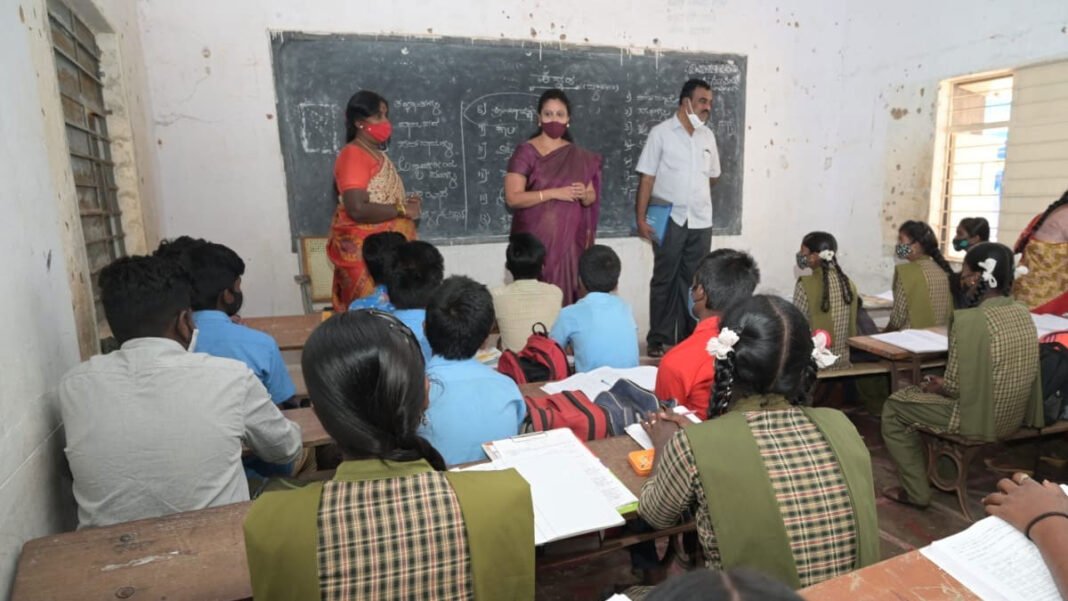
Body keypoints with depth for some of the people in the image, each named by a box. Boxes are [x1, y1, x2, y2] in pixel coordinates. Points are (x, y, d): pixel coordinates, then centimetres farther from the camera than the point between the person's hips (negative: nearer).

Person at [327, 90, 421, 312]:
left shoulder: (378, 154, 14)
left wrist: (405, 204, 3)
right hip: (362, 249, -9)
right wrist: (402, 210, -16)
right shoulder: (353, 155, -15)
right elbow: (358, 209, -26)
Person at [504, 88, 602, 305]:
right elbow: (512, 198, -12)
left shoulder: (579, 156, 10)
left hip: (569, 240, 4)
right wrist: (554, 193, -17)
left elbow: (592, 198, 14)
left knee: (566, 295, 2)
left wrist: (584, 194, -10)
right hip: (535, 240, -3)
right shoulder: (526, 152, -3)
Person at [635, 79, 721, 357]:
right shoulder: (661, 133, -3)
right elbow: (647, 178, -7)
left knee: (693, 281, 8)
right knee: (664, 281, 2)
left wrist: (693, 193, 10)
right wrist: (640, 218, -12)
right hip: (669, 220, -4)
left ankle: (690, 338, 18)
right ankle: (658, 340, 11)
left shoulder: (708, 136, 12)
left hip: (701, 221, 5)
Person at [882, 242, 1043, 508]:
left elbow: (956, 386, -22)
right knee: (921, 392, 27)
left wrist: (938, 386, -1)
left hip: (979, 419, -8)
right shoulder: (1023, 314, 0)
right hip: (1013, 416, 8)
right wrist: (942, 384, 13)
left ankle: (917, 492, 15)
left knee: (893, 407, 10)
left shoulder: (969, 319, -26)